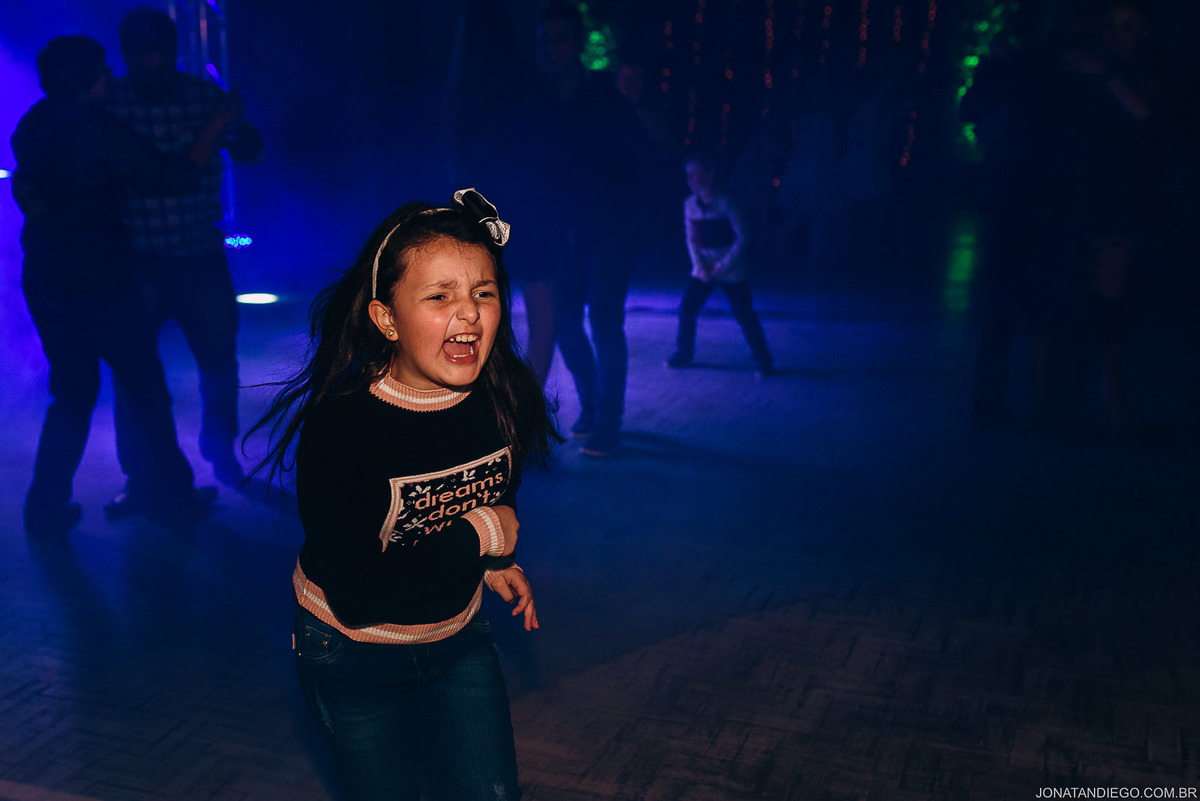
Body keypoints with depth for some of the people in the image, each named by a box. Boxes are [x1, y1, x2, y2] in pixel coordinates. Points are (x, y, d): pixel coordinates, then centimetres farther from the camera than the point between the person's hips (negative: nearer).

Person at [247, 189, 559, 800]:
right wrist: (478, 537, -26)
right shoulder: (338, 425, -30)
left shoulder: (509, 394, -16)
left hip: (459, 638, 4)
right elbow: (355, 599, -31)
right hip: (353, 656, -3)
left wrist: (493, 562, -4)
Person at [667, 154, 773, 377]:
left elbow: (742, 239, -13)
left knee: (744, 316, -5)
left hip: (731, 271, -5)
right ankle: (684, 354, 17)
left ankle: (763, 360, 9)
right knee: (686, 310, -2)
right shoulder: (690, 204, 1)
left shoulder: (725, 203, -15)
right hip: (703, 269, 5)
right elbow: (691, 239, 8)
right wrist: (700, 266, -4)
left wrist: (722, 267, -14)